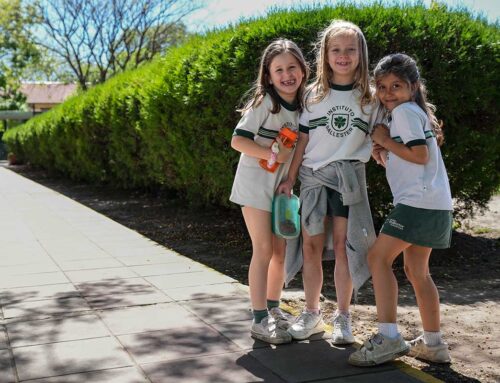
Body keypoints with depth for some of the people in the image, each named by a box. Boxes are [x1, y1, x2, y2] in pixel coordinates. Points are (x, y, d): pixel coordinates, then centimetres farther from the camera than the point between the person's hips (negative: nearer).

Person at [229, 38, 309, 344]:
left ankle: (273, 309, 25)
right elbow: (238, 140, -19)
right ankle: (260, 319, 1)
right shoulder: (264, 102, -13)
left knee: (281, 250, 10)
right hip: (255, 183, -6)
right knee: (264, 250, -6)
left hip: (282, 184, 6)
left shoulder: (304, 104, 5)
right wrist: (274, 155, -24)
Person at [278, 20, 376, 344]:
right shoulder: (314, 94, 6)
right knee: (311, 246, 3)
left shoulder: (370, 96, 4)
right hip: (313, 176, 1)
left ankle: (343, 317, 13)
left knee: (343, 245, 0)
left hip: (349, 178, -1)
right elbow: (303, 138, 7)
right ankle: (311, 313, 17)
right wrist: (291, 178, 4)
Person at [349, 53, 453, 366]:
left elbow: (421, 155, -17)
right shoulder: (415, 112, 23)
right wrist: (381, 153, 8)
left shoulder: (405, 111, -6)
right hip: (433, 203, 10)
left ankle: (389, 337, -11)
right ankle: (433, 343, 20)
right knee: (417, 270, 14)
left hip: (420, 201, -10)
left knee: (378, 257, -9)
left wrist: (385, 140, -7)